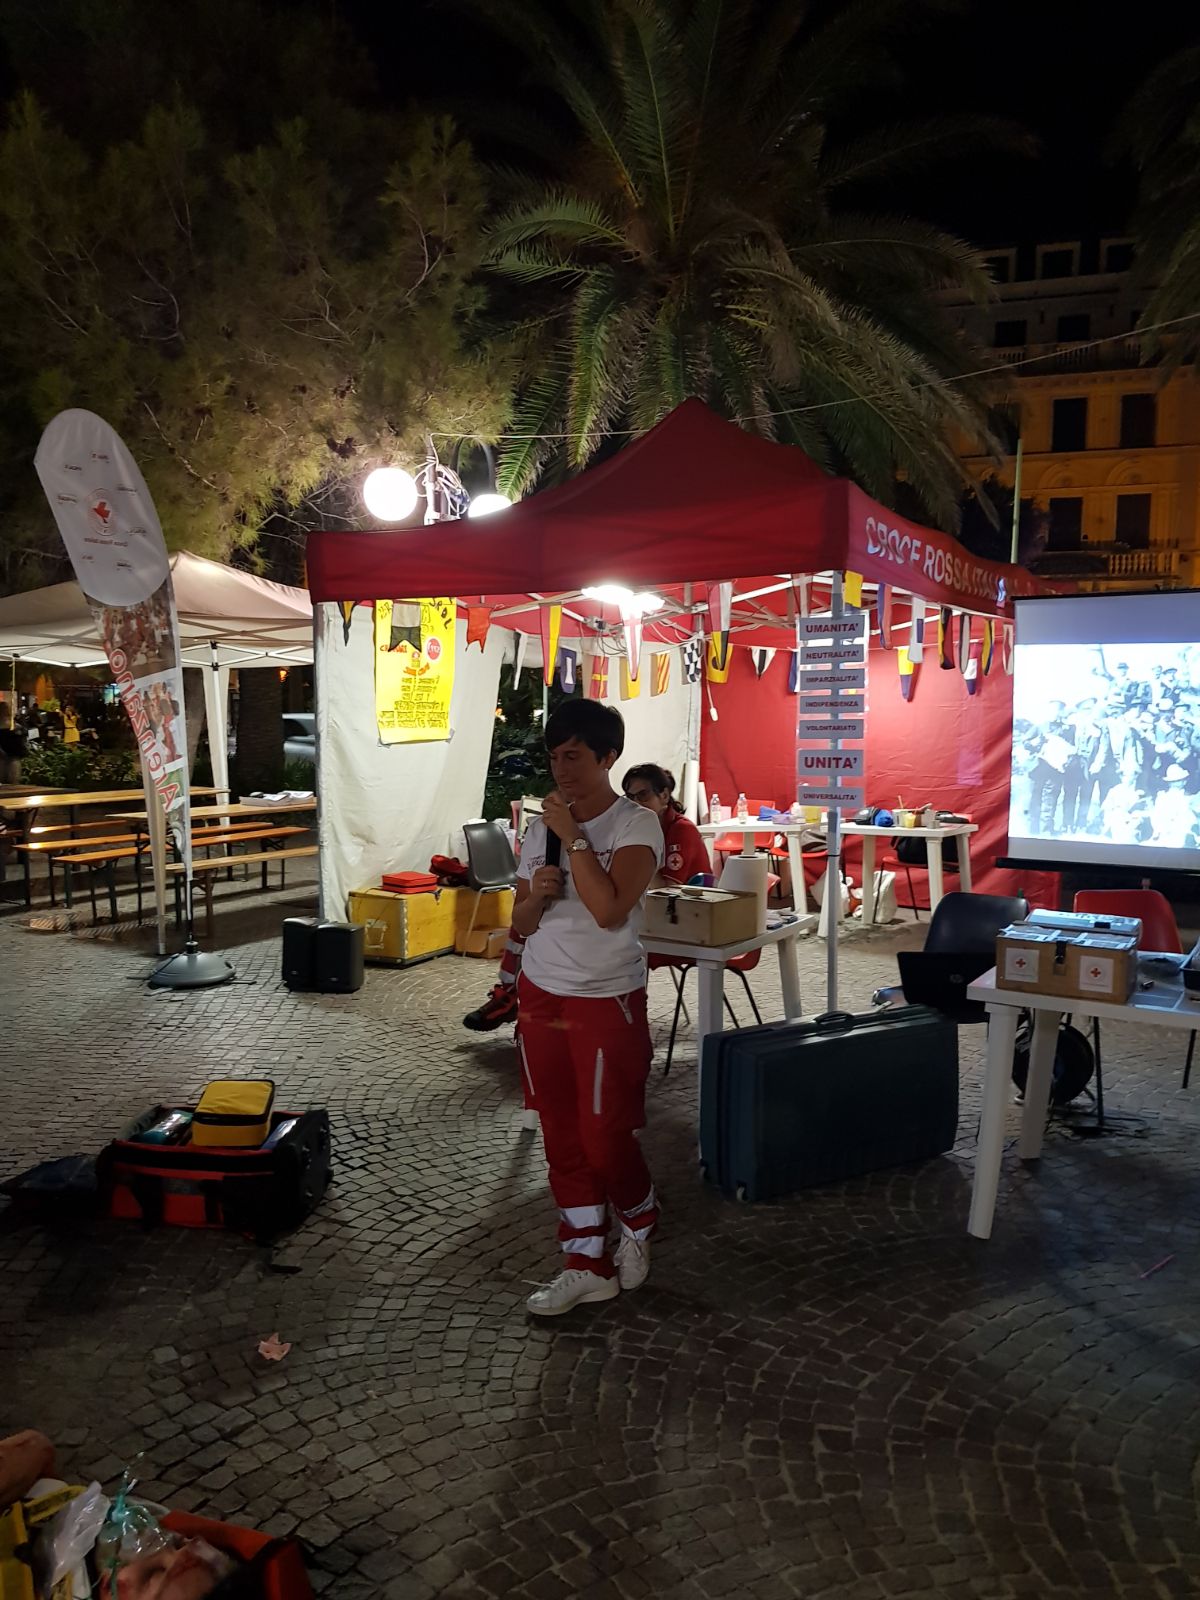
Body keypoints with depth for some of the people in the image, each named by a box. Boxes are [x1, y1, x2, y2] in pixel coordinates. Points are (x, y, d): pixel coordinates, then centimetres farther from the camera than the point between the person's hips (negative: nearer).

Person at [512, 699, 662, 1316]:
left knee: (606, 1138, 1)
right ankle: (586, 1263, 24)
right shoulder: (541, 828, 5)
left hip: (607, 1001, -5)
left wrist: (573, 834, -21)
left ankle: (639, 1223, 32)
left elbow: (609, 910, -27)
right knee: (562, 1137, 11)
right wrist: (535, 898, -12)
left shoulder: (636, 825, -11)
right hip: (540, 996, 6)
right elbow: (520, 924, 10)